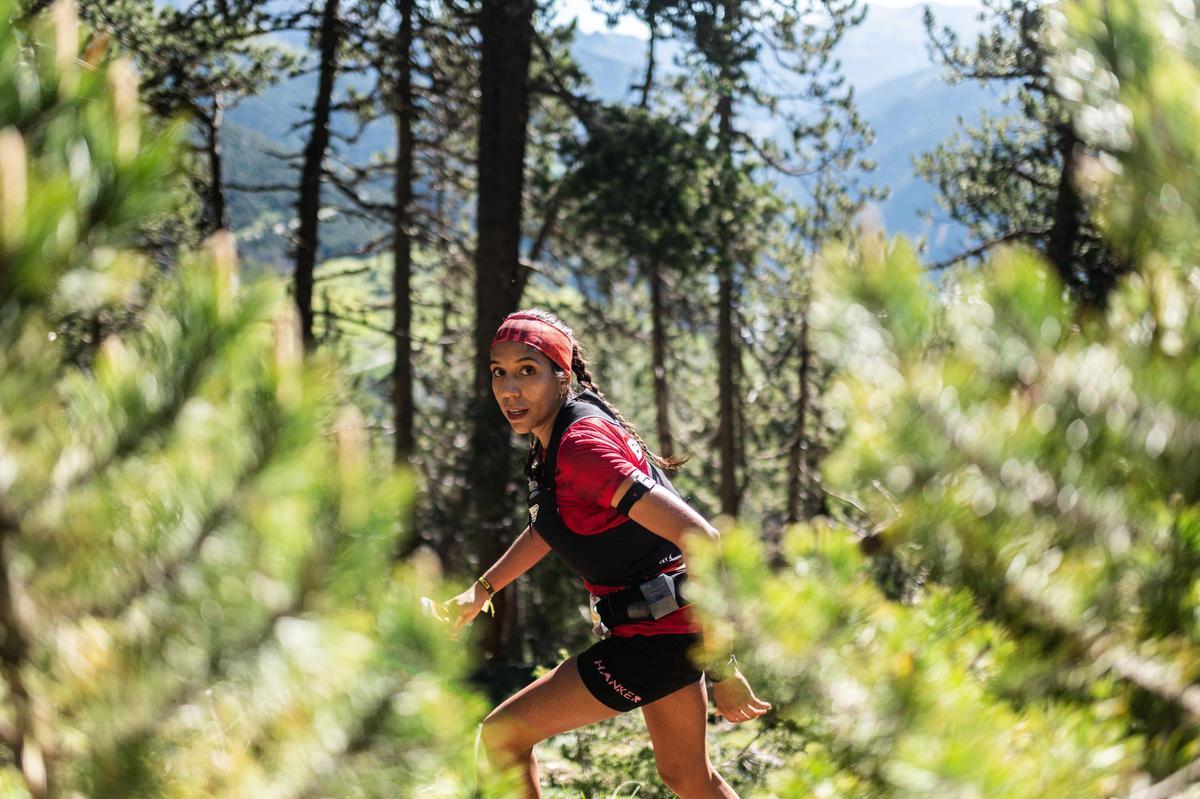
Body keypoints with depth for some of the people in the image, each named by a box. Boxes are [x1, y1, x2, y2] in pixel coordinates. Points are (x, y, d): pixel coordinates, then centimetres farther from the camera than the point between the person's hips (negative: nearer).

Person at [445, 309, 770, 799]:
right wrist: (483, 589, 23)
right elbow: (550, 525, 29)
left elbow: (699, 538, -30)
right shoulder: (551, 439, 6)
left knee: (501, 735, -3)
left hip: (656, 634, -10)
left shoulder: (582, 442, -24)